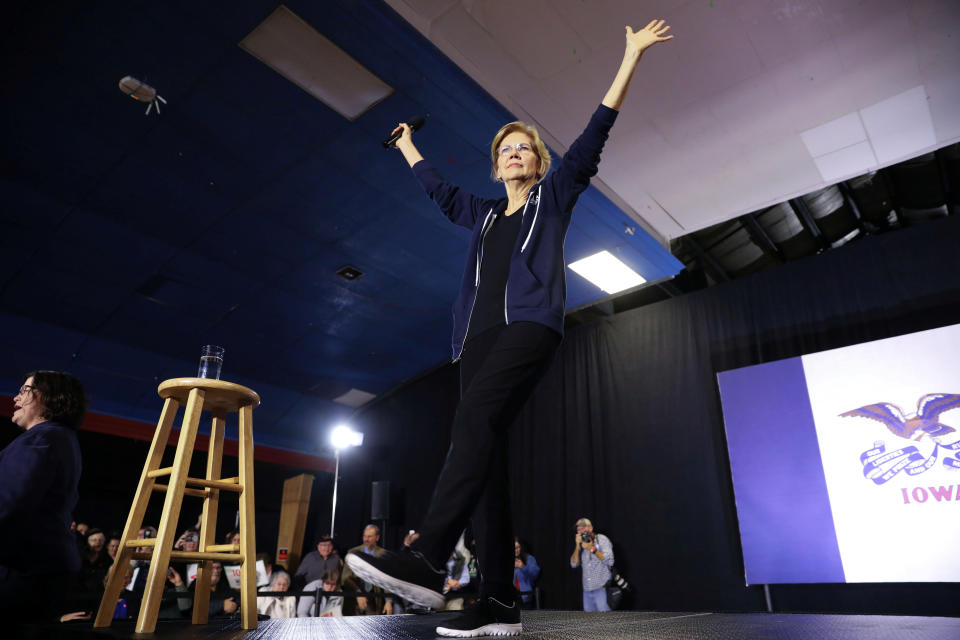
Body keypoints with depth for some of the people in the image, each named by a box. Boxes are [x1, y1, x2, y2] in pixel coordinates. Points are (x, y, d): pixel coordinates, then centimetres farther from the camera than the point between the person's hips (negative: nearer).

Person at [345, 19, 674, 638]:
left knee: (476, 419, -29)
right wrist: (406, 143, 56)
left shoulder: (554, 196, 19)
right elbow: (436, 184, 43)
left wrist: (632, 55, 15)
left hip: (531, 324, -5)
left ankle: (426, 560, -38)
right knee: (487, 452, -8)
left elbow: (595, 133, 15)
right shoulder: (483, 214, 30)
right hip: (481, 333, 5)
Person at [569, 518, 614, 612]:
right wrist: (577, 546, -7)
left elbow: (609, 561, -14)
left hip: (601, 589, -5)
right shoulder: (581, 544, 12)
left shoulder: (601, 539, -2)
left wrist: (592, 549, -16)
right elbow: (574, 564, 4)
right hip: (587, 590, 5)